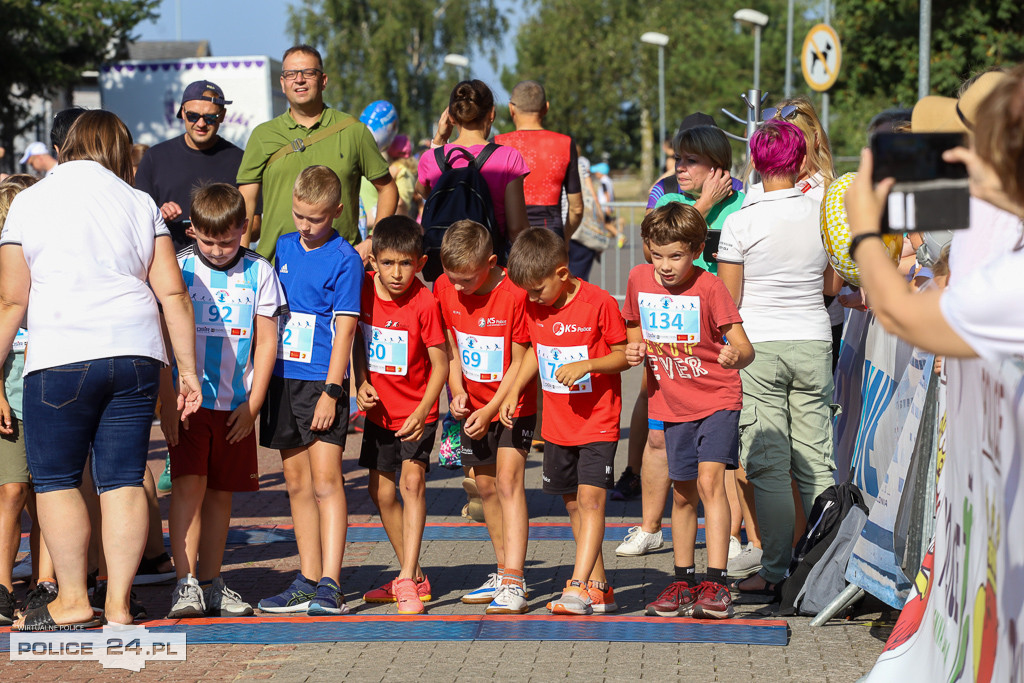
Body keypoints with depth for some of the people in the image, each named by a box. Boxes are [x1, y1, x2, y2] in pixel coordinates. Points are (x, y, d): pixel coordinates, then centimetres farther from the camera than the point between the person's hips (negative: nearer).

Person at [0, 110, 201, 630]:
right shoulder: (140, 204, 10)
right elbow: (173, 293, 4)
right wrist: (187, 369, 8)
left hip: (61, 356, -3)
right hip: (136, 354, 3)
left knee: (55, 479, 7)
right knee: (124, 480, 5)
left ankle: (72, 600, 5)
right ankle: (118, 603, 4)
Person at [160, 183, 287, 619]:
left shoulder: (259, 272, 3)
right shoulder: (178, 268, -1)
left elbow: (266, 342, 5)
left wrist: (253, 404, 0)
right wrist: (167, 400, -8)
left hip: (236, 404, 2)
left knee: (221, 492, 9)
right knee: (189, 485, -12)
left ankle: (210, 583, 19)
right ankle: (186, 585, -14)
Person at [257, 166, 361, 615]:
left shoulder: (344, 259, -6)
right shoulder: (284, 248, 12)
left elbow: (344, 328, -10)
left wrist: (331, 391, -15)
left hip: (321, 381, -6)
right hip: (282, 377, 6)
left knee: (325, 479, -11)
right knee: (296, 482, 10)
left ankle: (330, 585, -13)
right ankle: (307, 581, 15)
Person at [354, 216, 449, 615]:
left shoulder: (424, 303, -20)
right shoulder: (365, 290, -6)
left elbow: (440, 364, -14)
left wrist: (422, 412, -20)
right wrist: (361, 383, -6)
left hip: (416, 412, -6)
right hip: (380, 411, 6)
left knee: (412, 481, -19)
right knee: (381, 491, 10)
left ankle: (407, 580, -20)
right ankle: (413, 576, 25)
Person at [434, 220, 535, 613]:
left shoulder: (515, 294, -22)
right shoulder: (445, 288, -5)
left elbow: (519, 362, -17)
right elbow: (452, 347, 6)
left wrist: (491, 410, -19)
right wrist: (458, 392, -8)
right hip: (473, 405, 6)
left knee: (508, 480, -15)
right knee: (485, 485, 10)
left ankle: (513, 583, -20)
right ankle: (504, 572, 23)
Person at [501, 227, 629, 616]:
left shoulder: (599, 303, -16)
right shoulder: (534, 307, 3)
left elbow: (624, 355, -10)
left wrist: (586, 365, -25)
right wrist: (514, 390, 9)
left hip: (598, 421, -7)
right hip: (557, 423, 7)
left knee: (591, 497, -15)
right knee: (573, 504, 10)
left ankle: (578, 586, -21)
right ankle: (599, 587, 18)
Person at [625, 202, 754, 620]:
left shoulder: (709, 288, -17)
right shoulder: (639, 279, -3)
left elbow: (743, 347, -23)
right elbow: (637, 329, 15)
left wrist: (736, 355, -46)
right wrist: (634, 349, -7)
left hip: (717, 398, -5)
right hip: (671, 402, 5)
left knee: (710, 481, -18)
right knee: (682, 493, 12)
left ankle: (715, 586, -20)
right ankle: (684, 582, 25)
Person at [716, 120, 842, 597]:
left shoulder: (740, 223, -10)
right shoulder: (823, 214, -1)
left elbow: (727, 302, -6)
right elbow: (833, 285, 10)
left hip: (758, 345, -3)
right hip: (813, 343, 3)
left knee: (767, 466, 1)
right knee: (816, 461, 9)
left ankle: (775, 570, 1)